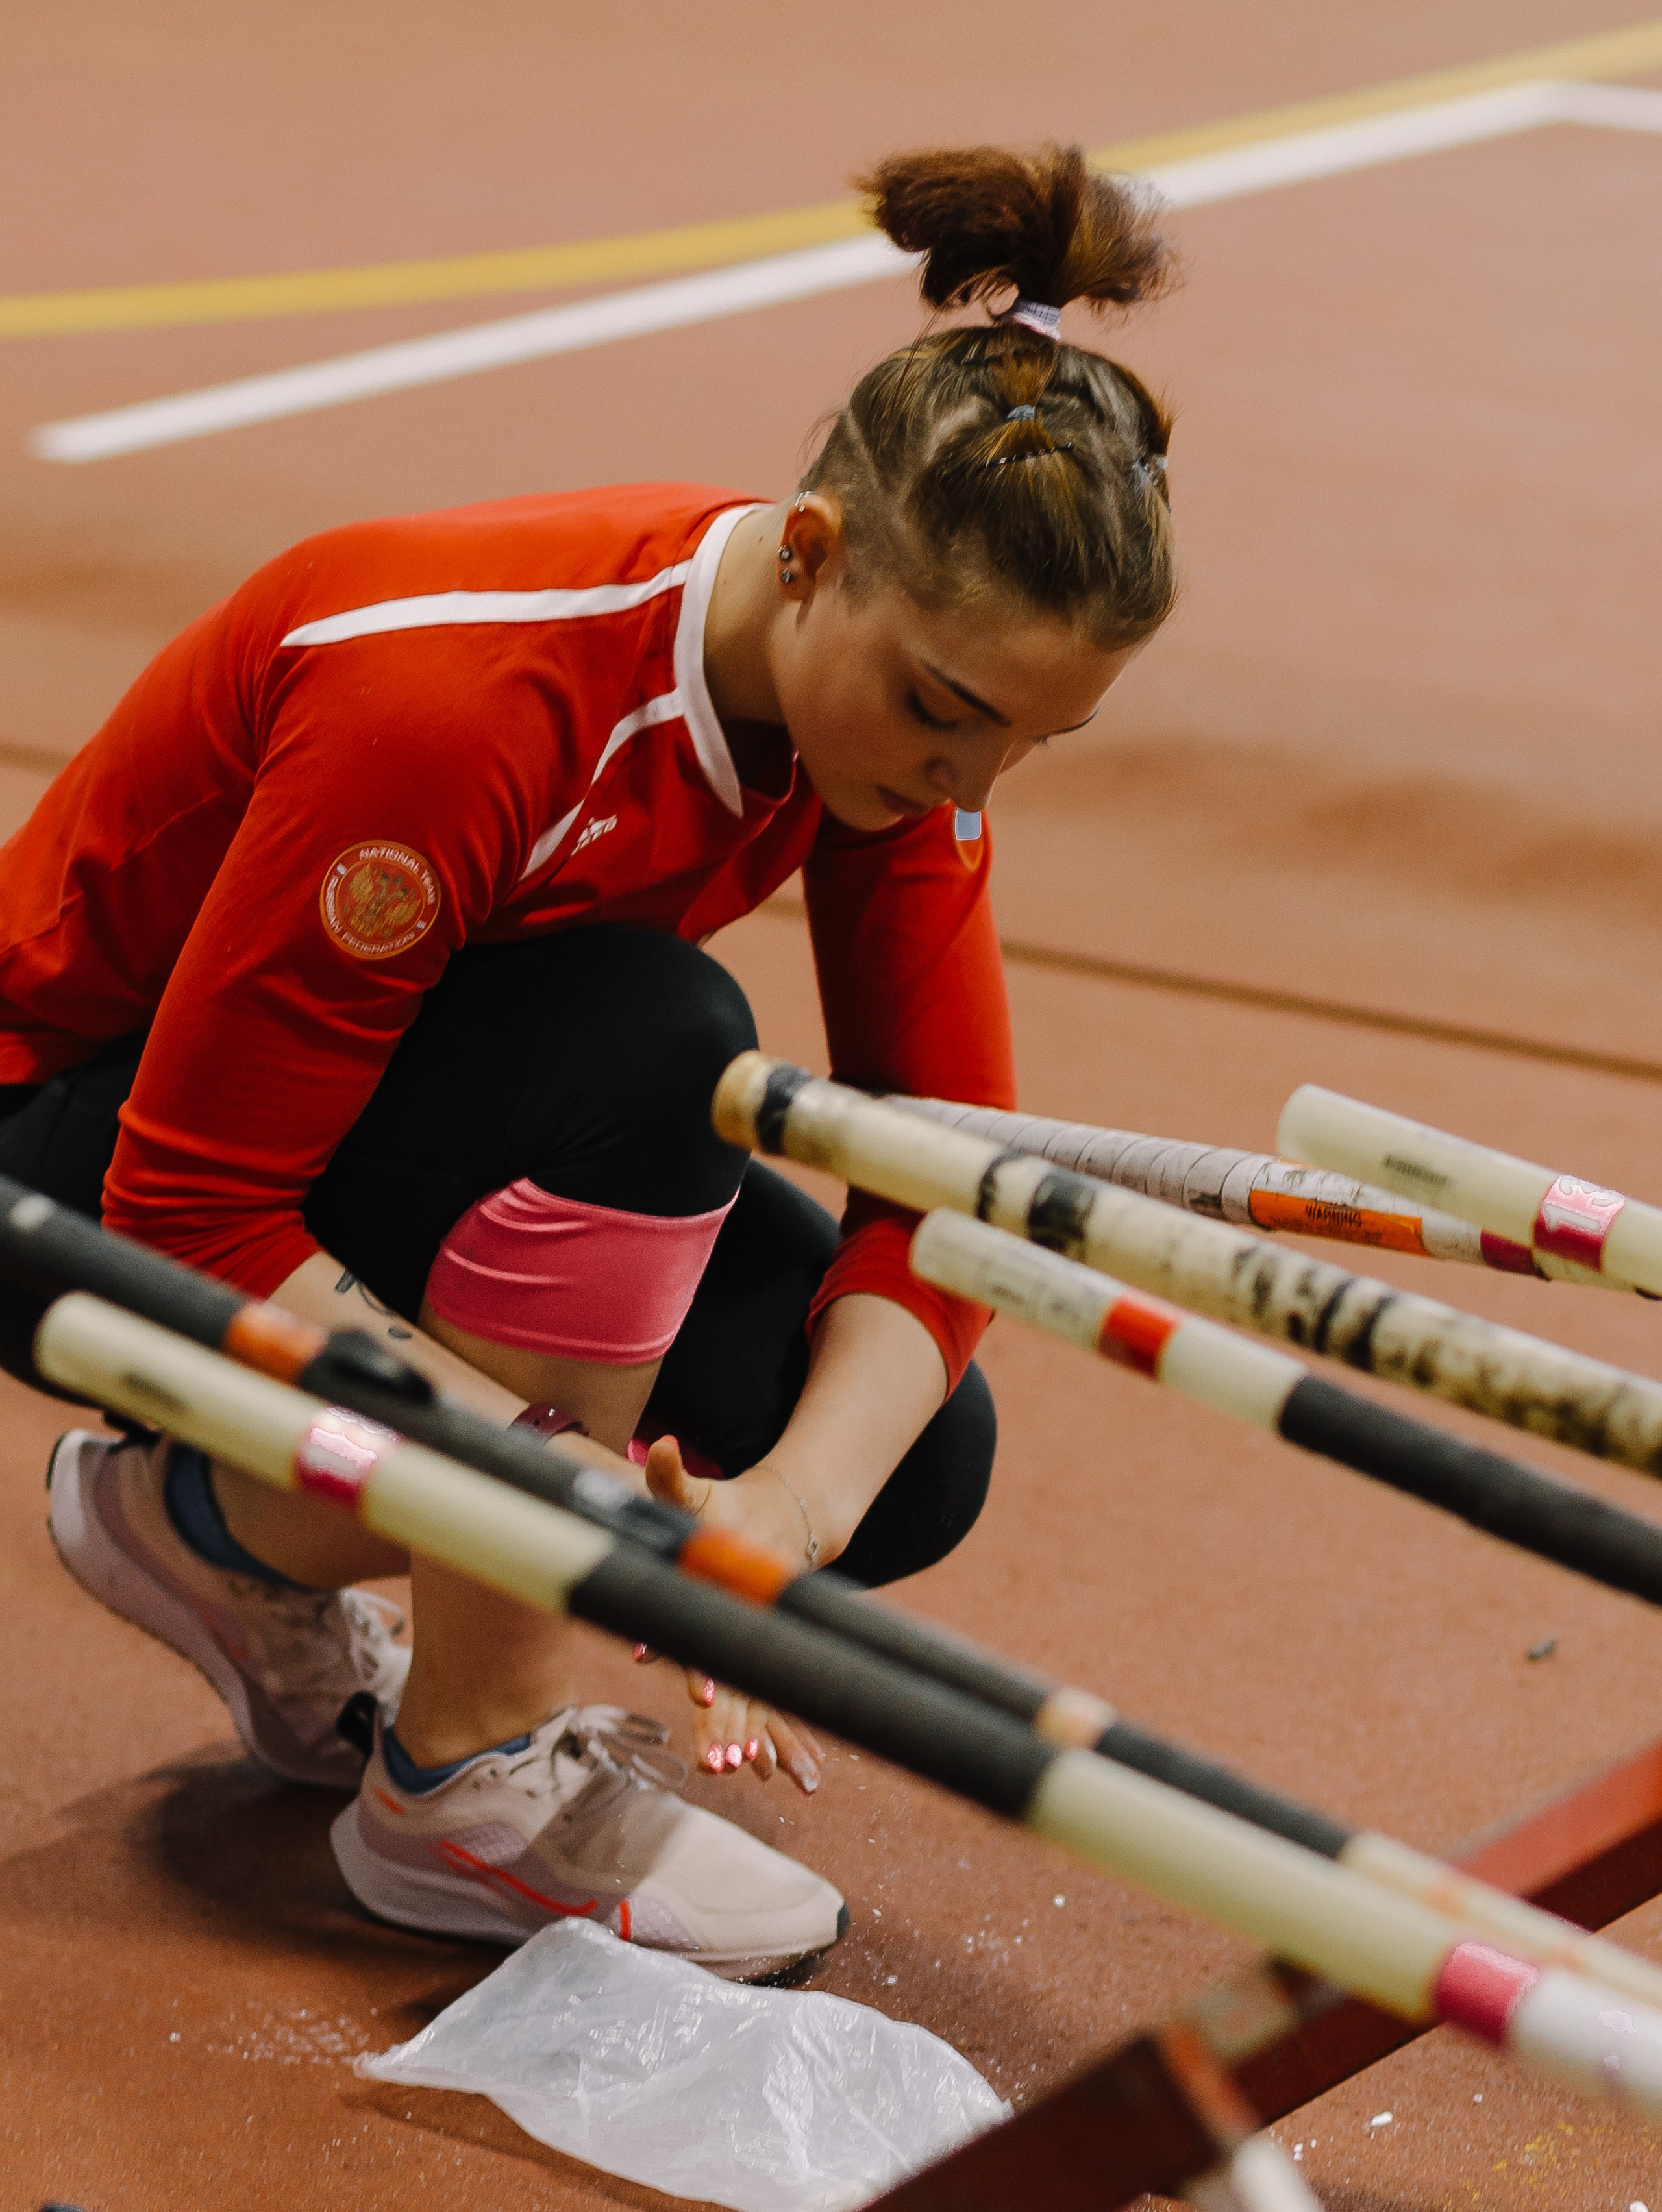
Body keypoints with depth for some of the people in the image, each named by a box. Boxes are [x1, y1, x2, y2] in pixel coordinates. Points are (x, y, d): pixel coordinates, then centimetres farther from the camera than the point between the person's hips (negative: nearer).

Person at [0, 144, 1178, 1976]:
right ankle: (472, 1775, -16)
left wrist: (793, 1502, -30)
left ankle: (225, 1523, 8)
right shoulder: (456, 701, -36)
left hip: (434, 1143, 7)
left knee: (908, 1453, -13)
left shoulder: (898, 685, -14)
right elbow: (193, 1210, -32)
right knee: (651, 1039, -34)